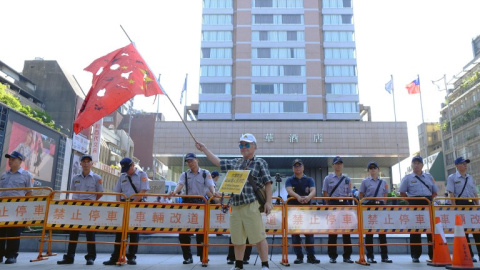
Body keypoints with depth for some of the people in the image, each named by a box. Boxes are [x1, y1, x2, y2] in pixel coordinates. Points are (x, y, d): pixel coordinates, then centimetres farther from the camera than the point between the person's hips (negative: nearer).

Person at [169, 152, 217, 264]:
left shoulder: (205, 173, 7)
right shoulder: (184, 175, 13)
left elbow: (211, 185, -7)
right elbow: (180, 185, -6)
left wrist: (214, 193, -29)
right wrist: (175, 192, -28)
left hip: (201, 203, -2)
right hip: (188, 203, 2)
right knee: (183, 231, 1)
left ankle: (203, 256, 11)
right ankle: (187, 257, 14)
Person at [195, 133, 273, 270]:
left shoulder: (260, 163, 1)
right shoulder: (235, 163, 18)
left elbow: (268, 183, -3)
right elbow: (218, 162, 23)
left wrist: (268, 202, -11)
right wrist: (204, 149, 21)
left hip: (251, 205, -6)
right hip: (235, 206, 6)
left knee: (258, 237, -7)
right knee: (237, 238, 13)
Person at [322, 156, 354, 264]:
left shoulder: (347, 179, 11)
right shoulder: (328, 178, 5)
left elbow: (349, 194, 11)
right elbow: (325, 194, 3)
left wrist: (346, 201, -4)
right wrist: (329, 204, -4)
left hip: (344, 204, 2)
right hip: (333, 204, -2)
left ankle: (347, 256, 10)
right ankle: (332, 256, 8)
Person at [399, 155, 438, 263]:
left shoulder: (429, 177, 14)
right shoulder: (407, 178, 5)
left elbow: (435, 192, 17)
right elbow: (402, 193, 5)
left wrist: (430, 200, 3)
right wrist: (410, 202, -2)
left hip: (428, 204, 2)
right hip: (415, 204, -2)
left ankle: (433, 255, 9)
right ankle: (415, 256, 5)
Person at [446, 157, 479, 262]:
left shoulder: (470, 178, 17)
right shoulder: (452, 177, 0)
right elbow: (451, 194, -7)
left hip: (471, 204, 5)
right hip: (460, 204, -5)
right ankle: (468, 255, 6)